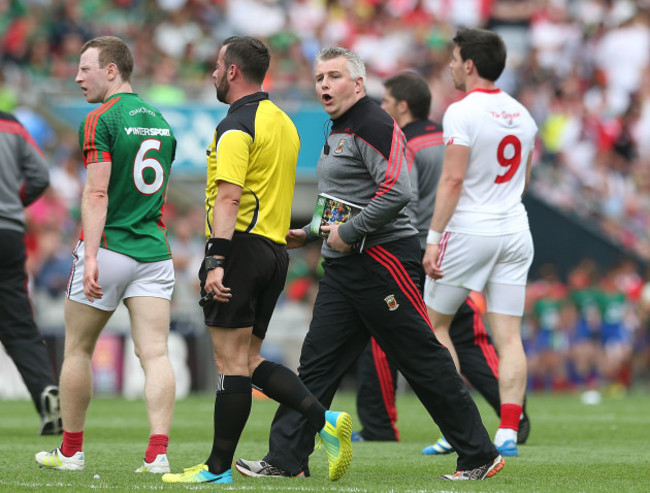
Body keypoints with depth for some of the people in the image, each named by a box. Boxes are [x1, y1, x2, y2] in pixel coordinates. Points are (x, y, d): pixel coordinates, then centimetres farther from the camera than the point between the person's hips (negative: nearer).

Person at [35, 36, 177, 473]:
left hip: (109, 251, -6)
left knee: (78, 351, 10)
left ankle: (71, 450, 19)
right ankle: (158, 453, -16)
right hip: (154, 252, 6)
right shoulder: (160, 122, 14)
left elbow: (97, 194, -18)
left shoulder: (101, 121, -10)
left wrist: (90, 256, -23)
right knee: (155, 354, -4)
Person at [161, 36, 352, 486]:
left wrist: (216, 260, -26)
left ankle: (219, 468, -2)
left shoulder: (237, 126, -12)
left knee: (232, 362, -5)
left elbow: (229, 197, -21)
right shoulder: (283, 122, 17)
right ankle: (326, 420, -4)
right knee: (249, 361, 12)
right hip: (275, 250, 9)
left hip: (242, 247, -9)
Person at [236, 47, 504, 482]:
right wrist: (310, 233, 23)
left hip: (384, 259, -10)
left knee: (424, 363, -5)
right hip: (344, 267, 10)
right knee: (318, 362, 5)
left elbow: (397, 191, -24)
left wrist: (348, 234, -19)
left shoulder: (373, 125, -13)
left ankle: (480, 456, 1)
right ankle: (285, 458, 5)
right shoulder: (339, 131, 19)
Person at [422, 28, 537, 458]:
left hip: (468, 230, -6)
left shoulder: (463, 112, -11)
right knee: (509, 336, 3)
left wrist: (434, 238, -17)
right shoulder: (521, 115, 10)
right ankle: (508, 434, -6)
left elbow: (453, 180, -17)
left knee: (434, 325, 10)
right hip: (515, 229, 6)